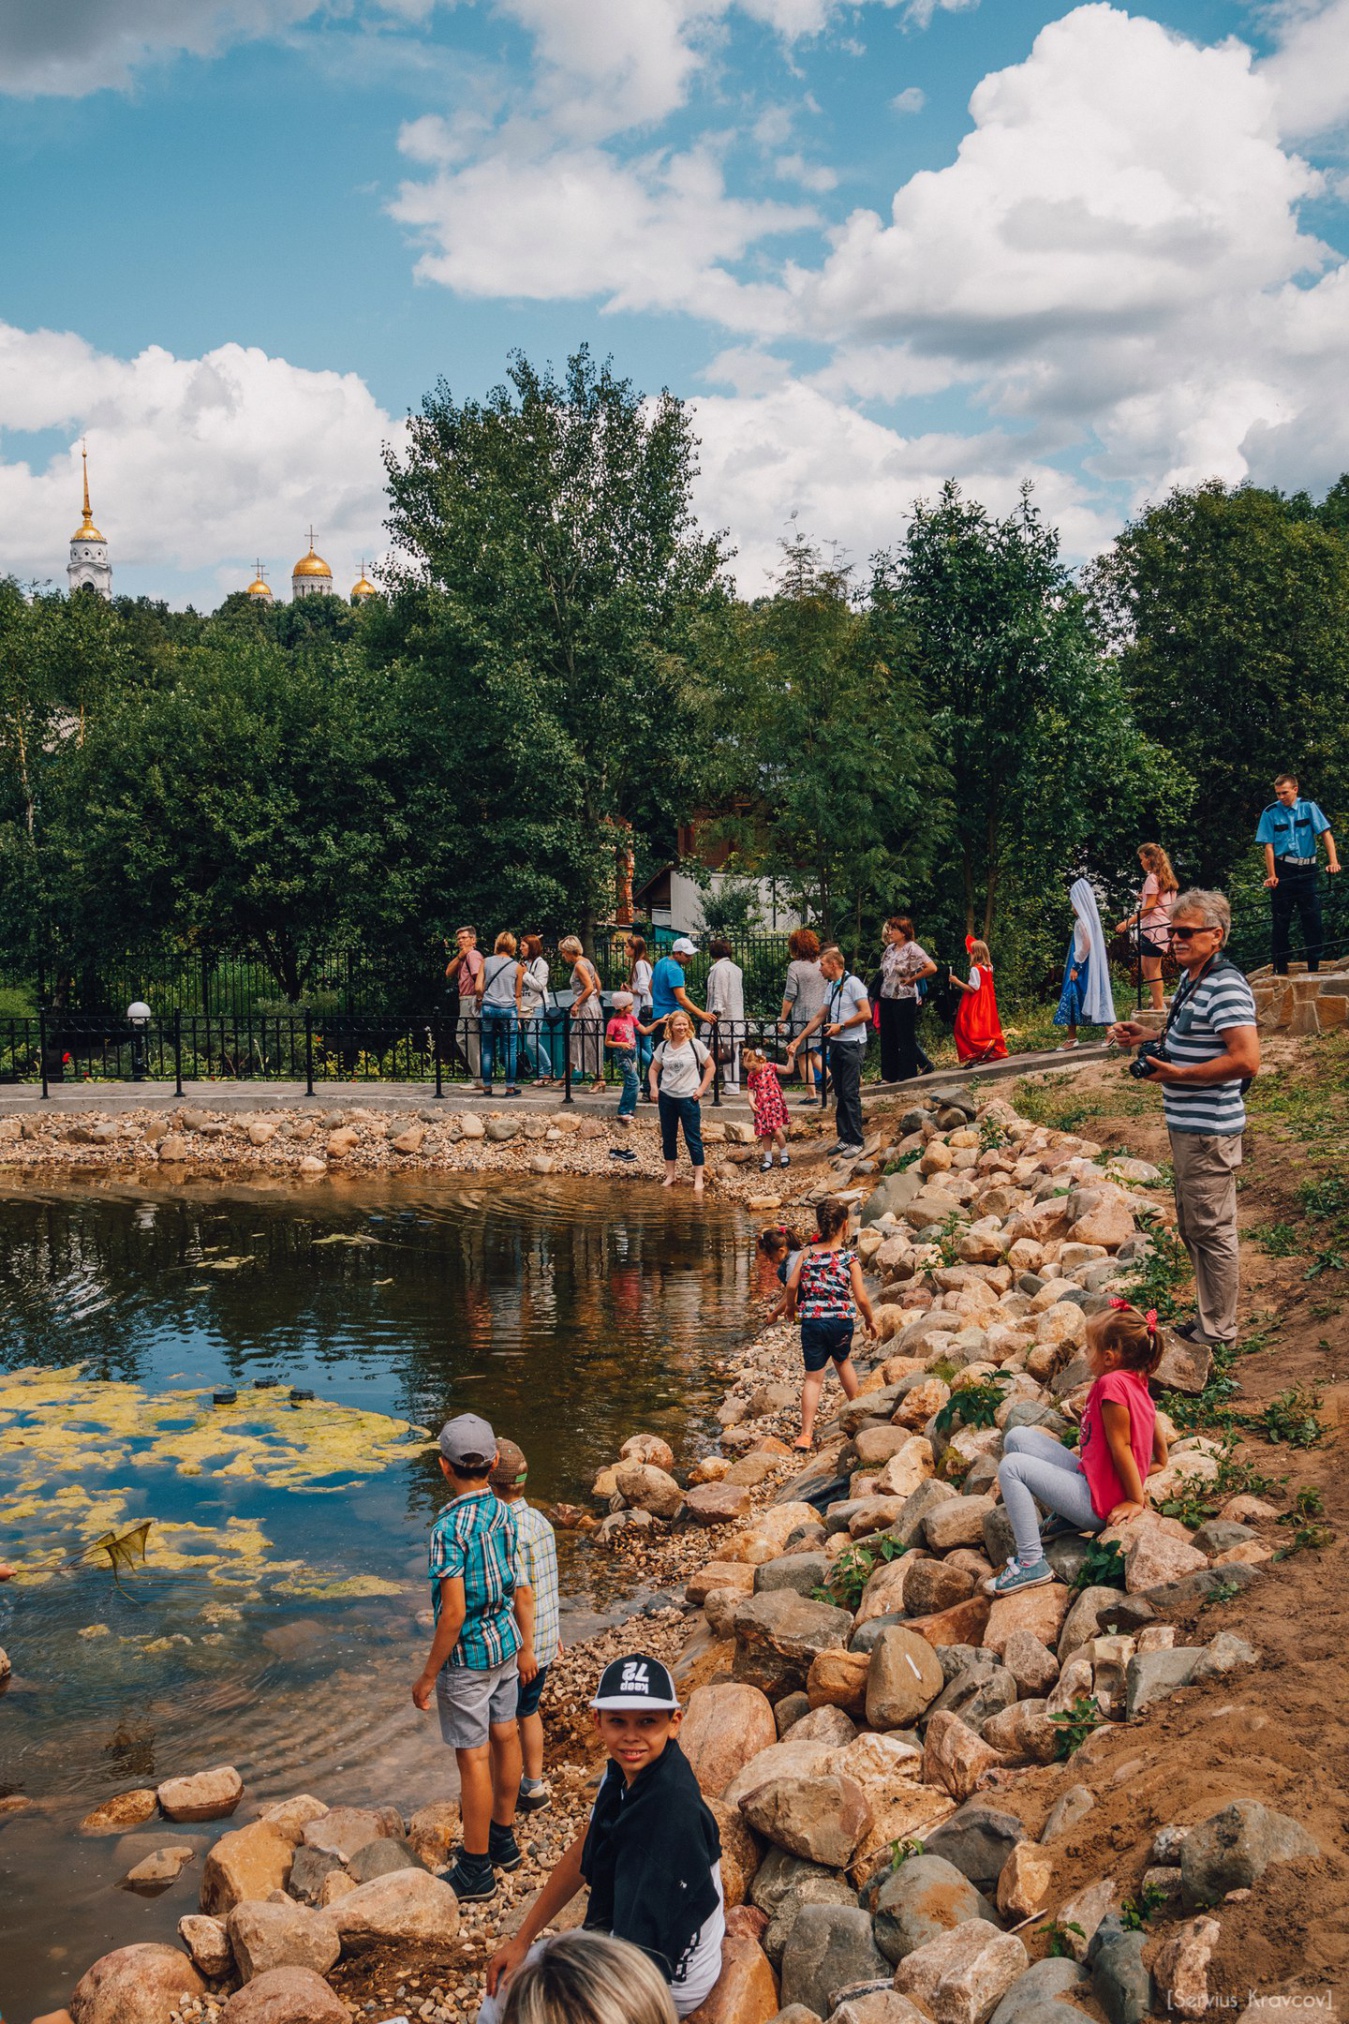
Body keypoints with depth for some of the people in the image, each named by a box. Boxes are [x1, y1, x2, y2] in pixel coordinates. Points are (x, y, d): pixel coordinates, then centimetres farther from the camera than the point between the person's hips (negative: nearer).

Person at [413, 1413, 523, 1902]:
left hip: (466, 1655, -8)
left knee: (472, 1757, 2)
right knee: (504, 1737, 19)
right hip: (506, 1642, 8)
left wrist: (428, 1676, -15)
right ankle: (503, 1839, 36)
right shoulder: (504, 1514, -2)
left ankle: (476, 1871, 13)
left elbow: (454, 1613, -24)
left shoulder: (450, 1527, -24)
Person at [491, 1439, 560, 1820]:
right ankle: (534, 1786, 32)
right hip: (544, 1637, 8)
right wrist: (552, 1632, 20)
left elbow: (523, 1594, -25)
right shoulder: (539, 1520, 3)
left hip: (516, 1646, -8)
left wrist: (525, 1648, -19)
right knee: (528, 1712, 22)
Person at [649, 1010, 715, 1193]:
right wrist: (654, 1087, -4)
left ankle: (698, 1179, 4)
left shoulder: (695, 1045, -7)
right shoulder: (663, 1046, 2)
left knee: (693, 1138, -1)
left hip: (689, 1098, -4)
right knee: (668, 1137, 12)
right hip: (666, 1097, 4)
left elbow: (710, 1066, 0)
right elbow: (654, 1069, 12)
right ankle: (671, 1174, 24)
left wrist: (701, 1088, -7)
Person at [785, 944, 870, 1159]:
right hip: (836, 1044, 8)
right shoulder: (830, 986, 15)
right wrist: (798, 1040, 19)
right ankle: (845, 1138, 15)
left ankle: (856, 1141, -4)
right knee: (840, 1093, 9)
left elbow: (866, 1014, -17)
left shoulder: (852, 983, -10)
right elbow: (820, 1017, 21)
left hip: (853, 1044, -8)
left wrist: (841, 1026, -13)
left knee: (851, 1093, -8)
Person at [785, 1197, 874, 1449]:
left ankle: (806, 1434, -4)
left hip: (812, 1322, 0)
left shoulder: (808, 1253, 0)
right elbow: (861, 1298, -8)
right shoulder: (850, 1258, -6)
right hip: (842, 1320, 0)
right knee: (842, 1360, 29)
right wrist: (870, 1320, 10)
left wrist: (793, 1305, 19)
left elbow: (791, 1285, -2)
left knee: (813, 1377, 4)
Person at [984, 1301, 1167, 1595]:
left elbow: (1120, 1445, -19)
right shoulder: (1137, 1382, 7)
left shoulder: (1112, 1383, -22)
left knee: (1011, 1466, -14)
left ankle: (1031, 1563, -11)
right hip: (1091, 1479, 10)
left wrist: (1136, 1501, -13)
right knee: (1017, 1437, 7)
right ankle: (1063, 1515, 11)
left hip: (1098, 1502, -10)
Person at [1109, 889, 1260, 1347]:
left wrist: (1176, 1074, -23)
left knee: (1211, 1230, 1)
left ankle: (1218, 1332, 12)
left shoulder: (1226, 988, -20)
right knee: (1192, 1227, 19)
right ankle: (1207, 1318, 32)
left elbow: (1246, 1060, -29)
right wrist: (1148, 1036, 11)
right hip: (1185, 1125, 11)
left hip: (1209, 1131, -11)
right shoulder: (1191, 978, 11)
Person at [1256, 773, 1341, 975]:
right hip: (1283, 871, -1)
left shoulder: (1308, 807, 1)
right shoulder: (1271, 812, -1)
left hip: (1307, 869, 1)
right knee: (1280, 921, 2)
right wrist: (1271, 875, -12)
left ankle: (1313, 969, 7)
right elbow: (1269, 846, -4)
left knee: (1313, 918, 0)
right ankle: (1280, 970, 9)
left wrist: (1333, 861, -18)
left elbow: (1325, 834, -5)